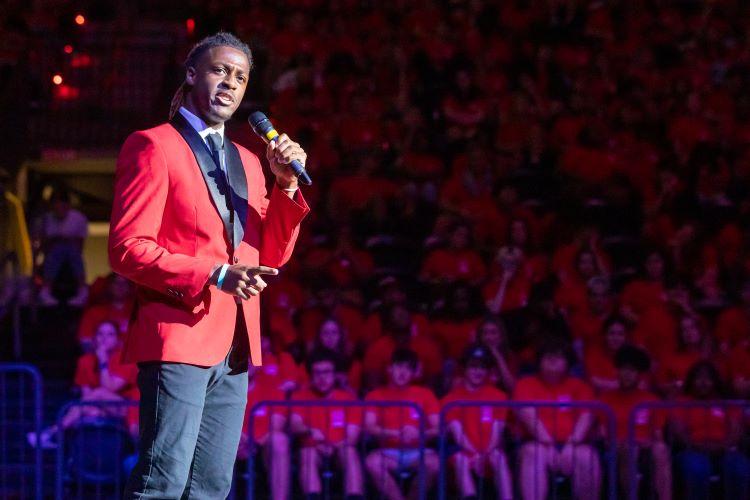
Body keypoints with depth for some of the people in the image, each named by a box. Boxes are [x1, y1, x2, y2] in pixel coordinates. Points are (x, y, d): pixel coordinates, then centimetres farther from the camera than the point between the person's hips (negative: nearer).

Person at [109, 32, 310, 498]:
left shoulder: (246, 161, 21)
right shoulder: (152, 146, -1)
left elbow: (272, 256, 17)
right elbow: (127, 249, -10)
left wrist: (286, 185, 2)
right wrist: (213, 275, -20)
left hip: (234, 350, 7)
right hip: (179, 337, -7)